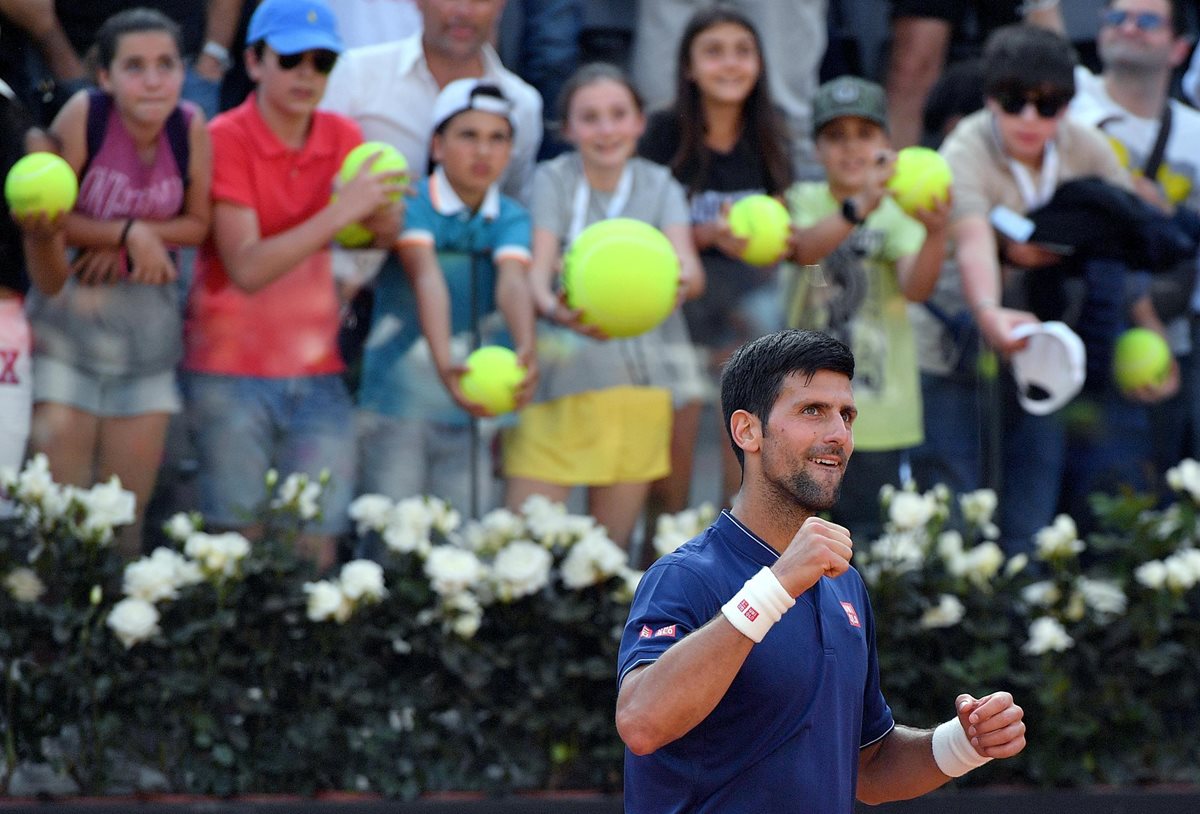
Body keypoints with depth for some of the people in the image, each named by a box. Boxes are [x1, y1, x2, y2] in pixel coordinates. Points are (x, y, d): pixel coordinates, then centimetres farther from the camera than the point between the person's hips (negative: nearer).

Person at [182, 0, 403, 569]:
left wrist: (383, 217, -17)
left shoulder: (342, 137, 6)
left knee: (318, 543, 1)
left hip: (316, 372, 5)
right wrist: (339, 212, -26)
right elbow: (247, 268, -19)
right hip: (231, 373, -5)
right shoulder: (226, 139, -11)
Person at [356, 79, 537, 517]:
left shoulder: (511, 219, 3)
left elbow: (513, 282, -16)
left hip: (472, 415, 3)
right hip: (398, 409, -3)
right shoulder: (412, 205, -7)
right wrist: (443, 362, -41)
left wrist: (526, 349, -38)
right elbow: (426, 278, -24)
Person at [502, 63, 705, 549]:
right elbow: (537, 269, -11)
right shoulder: (554, 180, 2)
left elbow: (691, 271, -8)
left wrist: (680, 280, -34)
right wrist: (553, 306, -36)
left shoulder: (660, 186, 8)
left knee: (612, 544, 4)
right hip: (560, 380, -2)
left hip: (641, 380, 2)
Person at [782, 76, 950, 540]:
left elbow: (916, 287, -19)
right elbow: (805, 247, -20)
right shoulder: (806, 201, 3)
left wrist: (936, 234, -40)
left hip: (880, 417, -2)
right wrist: (859, 208, -40)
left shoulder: (899, 212, -1)